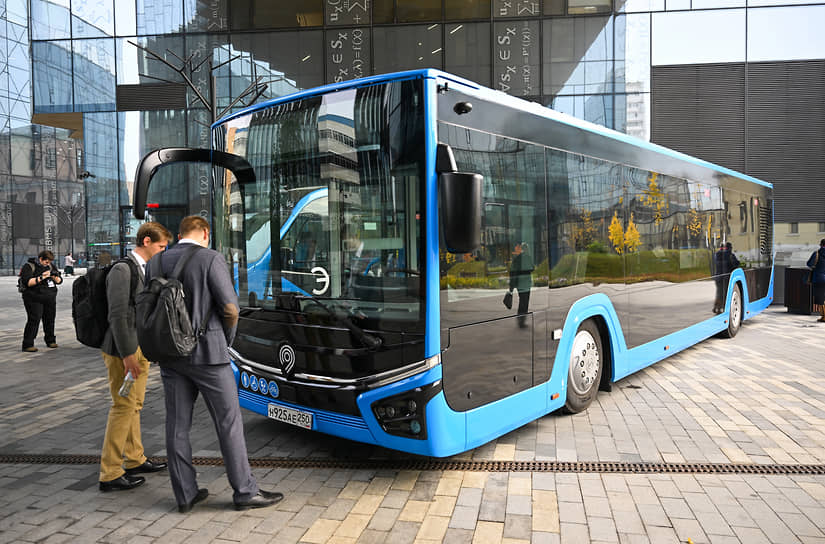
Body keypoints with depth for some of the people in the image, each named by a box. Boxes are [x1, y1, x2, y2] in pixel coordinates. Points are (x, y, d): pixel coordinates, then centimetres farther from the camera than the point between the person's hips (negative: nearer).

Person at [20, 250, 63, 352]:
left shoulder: (51, 266, 13)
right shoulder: (29, 266, -4)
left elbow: (60, 281, 13)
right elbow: (27, 282, -16)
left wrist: (55, 277, -8)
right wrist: (41, 277, -22)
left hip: (50, 299, 6)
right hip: (34, 299, -6)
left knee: (50, 319, 10)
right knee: (34, 320, -10)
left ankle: (50, 341, 24)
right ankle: (27, 344, -7)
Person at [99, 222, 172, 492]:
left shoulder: (145, 269, 12)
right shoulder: (122, 270, -16)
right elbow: (117, 315, -21)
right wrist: (127, 354, -22)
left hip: (140, 347, 9)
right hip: (124, 350, -9)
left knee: (134, 405, 17)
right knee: (123, 407, -5)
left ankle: (134, 460, 30)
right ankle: (110, 474, 4)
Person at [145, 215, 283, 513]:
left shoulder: (155, 263, 6)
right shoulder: (211, 259, -10)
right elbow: (230, 309, -13)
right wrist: (226, 340, 5)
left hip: (170, 356, 6)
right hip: (207, 354, -5)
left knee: (177, 424, 10)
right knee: (229, 422, 3)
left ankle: (185, 494, 18)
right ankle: (245, 491, 10)